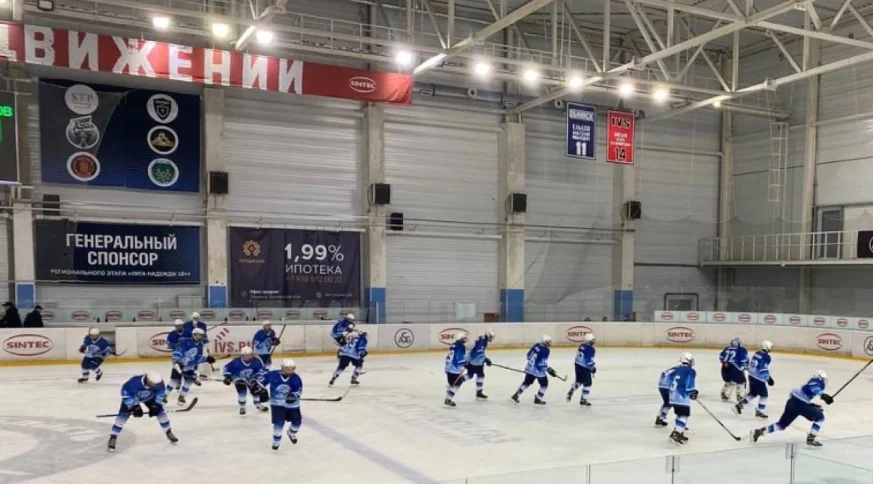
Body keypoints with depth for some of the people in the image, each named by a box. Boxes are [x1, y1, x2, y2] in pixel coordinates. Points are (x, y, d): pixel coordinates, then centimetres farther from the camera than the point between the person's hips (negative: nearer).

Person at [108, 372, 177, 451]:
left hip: (149, 397, 3)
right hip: (131, 396, -3)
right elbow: (125, 393, -33)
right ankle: (113, 437, -3)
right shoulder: (134, 382, -45)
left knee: (160, 411, -3)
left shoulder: (159, 382, -33)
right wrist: (134, 407, -34)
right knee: (123, 415, -16)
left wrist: (155, 406, -18)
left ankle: (168, 433, 13)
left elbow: (160, 393, -14)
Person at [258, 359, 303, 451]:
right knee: (279, 423, -15)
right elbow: (263, 377, -2)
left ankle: (291, 433, 43)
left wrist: (293, 396, -32)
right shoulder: (273, 375, -16)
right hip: (277, 403, -2)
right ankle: (276, 441, 10)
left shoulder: (296, 378, -12)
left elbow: (299, 390, -14)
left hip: (292, 404, 2)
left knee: (297, 421, 7)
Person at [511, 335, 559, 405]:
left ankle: (516, 395, 19)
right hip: (538, 370, -8)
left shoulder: (536, 346, 4)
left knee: (527, 382, 20)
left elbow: (528, 355, 12)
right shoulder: (546, 350, -19)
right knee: (544, 384, 11)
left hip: (529, 367, 8)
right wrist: (550, 370, -15)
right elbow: (543, 363, -22)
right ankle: (538, 399, 14)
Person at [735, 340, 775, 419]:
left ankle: (739, 405, 17)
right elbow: (763, 369, -23)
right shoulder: (766, 357, -18)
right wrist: (769, 378, -12)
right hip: (758, 378, -9)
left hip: (752, 376, 9)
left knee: (753, 393, 20)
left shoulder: (757, 353, 8)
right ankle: (759, 411, 12)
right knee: (764, 394, 6)